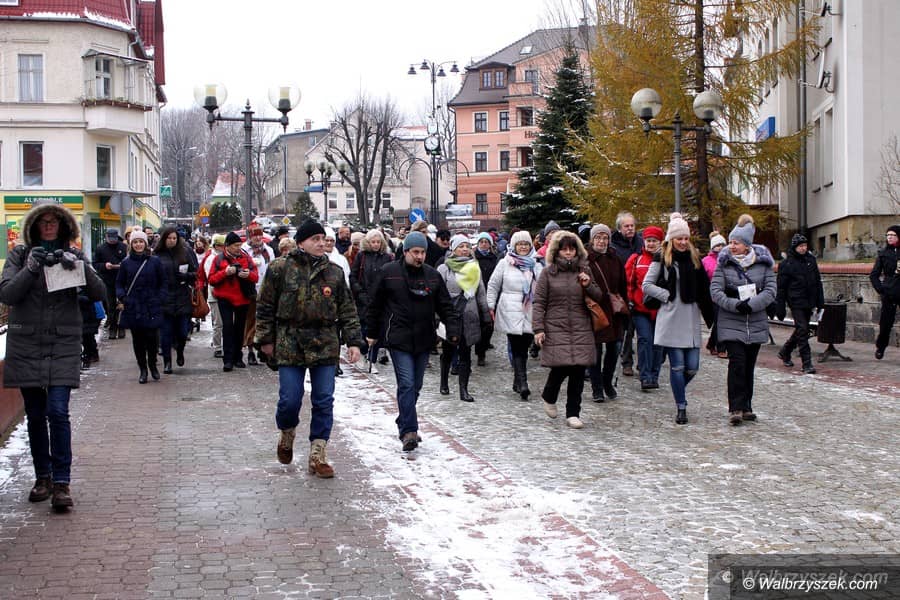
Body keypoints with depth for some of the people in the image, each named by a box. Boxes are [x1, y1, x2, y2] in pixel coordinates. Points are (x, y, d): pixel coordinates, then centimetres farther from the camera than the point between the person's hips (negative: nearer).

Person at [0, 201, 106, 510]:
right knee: (35, 415, 8)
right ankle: (43, 476, 22)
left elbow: (99, 293, -3)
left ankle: (61, 482, -10)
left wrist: (80, 266, -18)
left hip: (63, 345, -1)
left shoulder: (73, 255, 6)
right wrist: (31, 268, -19)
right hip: (26, 345, 1)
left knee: (58, 412, -12)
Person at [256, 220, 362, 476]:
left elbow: (347, 310, 9)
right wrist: (265, 340, 1)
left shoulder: (334, 272, 7)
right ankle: (287, 434, 29)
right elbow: (265, 307, 4)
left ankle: (317, 455, 10)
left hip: (325, 346, 2)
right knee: (290, 400, -3)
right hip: (290, 345, -2)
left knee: (324, 401, 1)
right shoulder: (280, 268, -1)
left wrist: (353, 342, 2)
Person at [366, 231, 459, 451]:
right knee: (407, 384, -14)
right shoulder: (388, 272, -2)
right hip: (398, 339, -4)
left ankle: (405, 425, 27)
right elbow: (374, 304, 5)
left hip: (424, 340, 4)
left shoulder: (433, 276, 8)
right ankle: (409, 430, -15)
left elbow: (445, 305, 10)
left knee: (416, 385, 11)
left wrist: (452, 328, -5)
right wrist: (372, 333, 7)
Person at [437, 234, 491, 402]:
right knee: (447, 352, 10)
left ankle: (463, 390, 0)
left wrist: (485, 315, 14)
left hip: (469, 317, 3)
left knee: (465, 355, 0)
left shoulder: (475, 268, 11)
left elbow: (481, 294, 16)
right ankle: (444, 383, 28)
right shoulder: (444, 269, -2)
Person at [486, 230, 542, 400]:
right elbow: (493, 285, 9)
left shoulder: (536, 266, 13)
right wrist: (491, 306, 5)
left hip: (530, 313, 3)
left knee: (523, 347, 5)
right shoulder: (504, 264, 4)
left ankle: (518, 381, 19)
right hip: (511, 313, -3)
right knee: (518, 348, -10)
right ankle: (522, 383, -16)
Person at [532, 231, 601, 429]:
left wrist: (588, 286, -5)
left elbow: (599, 297, 16)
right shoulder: (548, 272, 3)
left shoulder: (584, 271, 12)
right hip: (555, 329, -3)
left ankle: (573, 413, 9)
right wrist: (538, 328, -7)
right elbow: (539, 302, 1)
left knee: (578, 371, -1)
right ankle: (549, 397, 22)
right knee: (560, 367, -10)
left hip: (581, 330, 3)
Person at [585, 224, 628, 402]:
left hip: (614, 312, 5)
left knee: (614, 348, 8)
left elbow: (623, 286, 13)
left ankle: (608, 383, 25)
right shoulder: (585, 259, -5)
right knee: (595, 350, 1)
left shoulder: (615, 259, 10)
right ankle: (597, 388, 12)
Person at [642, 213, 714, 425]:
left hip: (691, 318, 4)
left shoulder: (694, 258, 12)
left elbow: (703, 288, 17)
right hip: (670, 318, -4)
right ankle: (681, 407, 7)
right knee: (677, 366, -3)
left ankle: (678, 390, 30)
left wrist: (708, 315, 8)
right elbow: (646, 285, -1)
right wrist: (667, 295, -9)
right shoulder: (662, 259, 0)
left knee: (692, 367, 1)